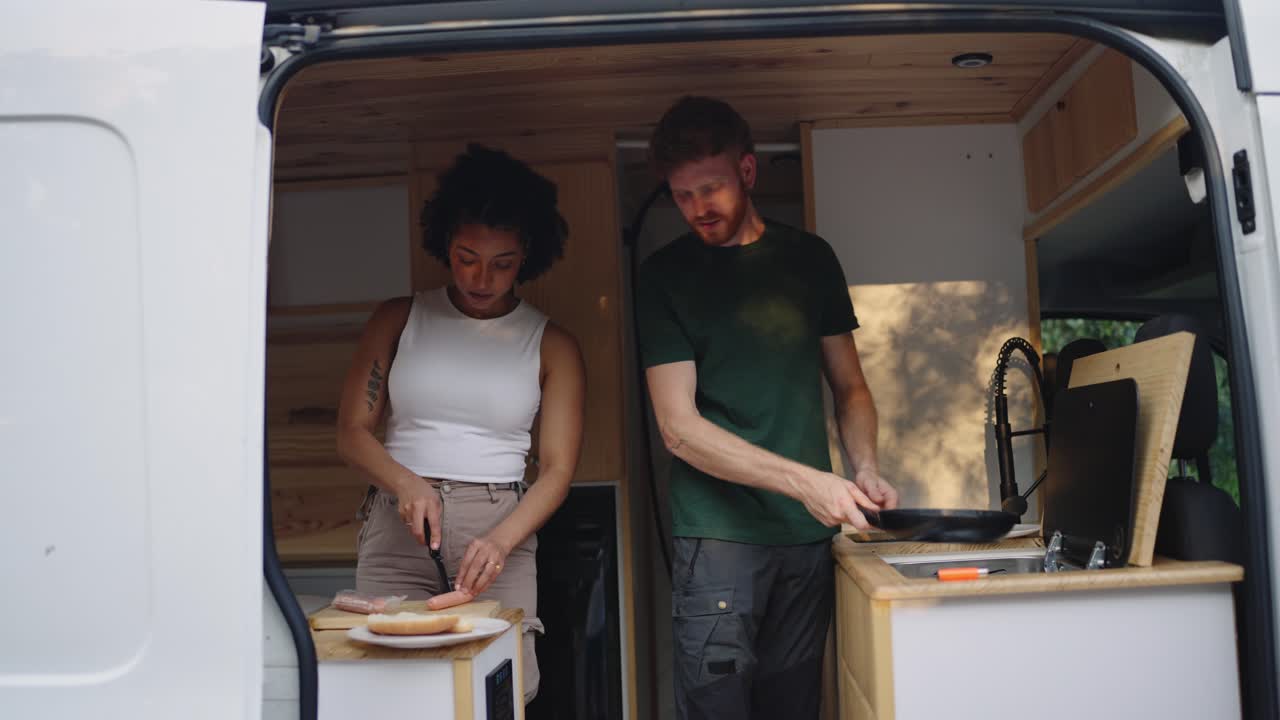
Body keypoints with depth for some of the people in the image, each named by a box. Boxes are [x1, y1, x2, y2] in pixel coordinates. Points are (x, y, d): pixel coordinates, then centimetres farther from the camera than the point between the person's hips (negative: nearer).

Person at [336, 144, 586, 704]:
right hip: (397, 524, 1)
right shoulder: (398, 319, 9)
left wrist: (500, 541, -16)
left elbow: (557, 470, 1)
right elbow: (352, 432, 7)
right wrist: (405, 484, -12)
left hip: (499, 527, 0)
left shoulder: (552, 347, 5)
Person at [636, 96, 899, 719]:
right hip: (718, 535, -3)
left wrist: (865, 469, -2)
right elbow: (678, 427, -8)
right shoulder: (665, 275, -1)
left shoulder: (810, 258, 10)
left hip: (809, 535, 4)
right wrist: (805, 480, -16)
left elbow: (849, 385, 17)